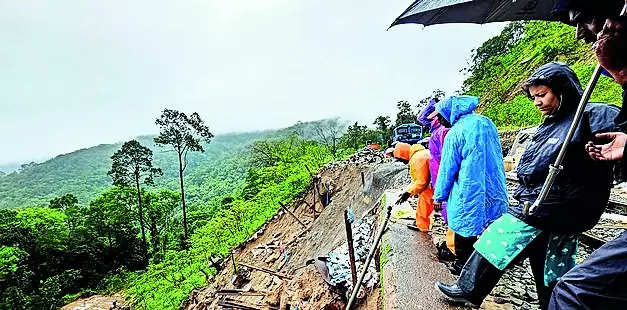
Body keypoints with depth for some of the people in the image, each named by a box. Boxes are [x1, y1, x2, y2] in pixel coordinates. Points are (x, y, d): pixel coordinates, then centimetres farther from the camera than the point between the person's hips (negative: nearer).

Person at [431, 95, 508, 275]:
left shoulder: (454, 133, -15)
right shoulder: (487, 122, 6)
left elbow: (447, 168, -11)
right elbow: (498, 155, 17)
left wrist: (439, 196, -1)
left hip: (469, 191, -7)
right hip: (495, 187, 7)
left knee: (463, 227, 9)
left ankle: (462, 264, 23)